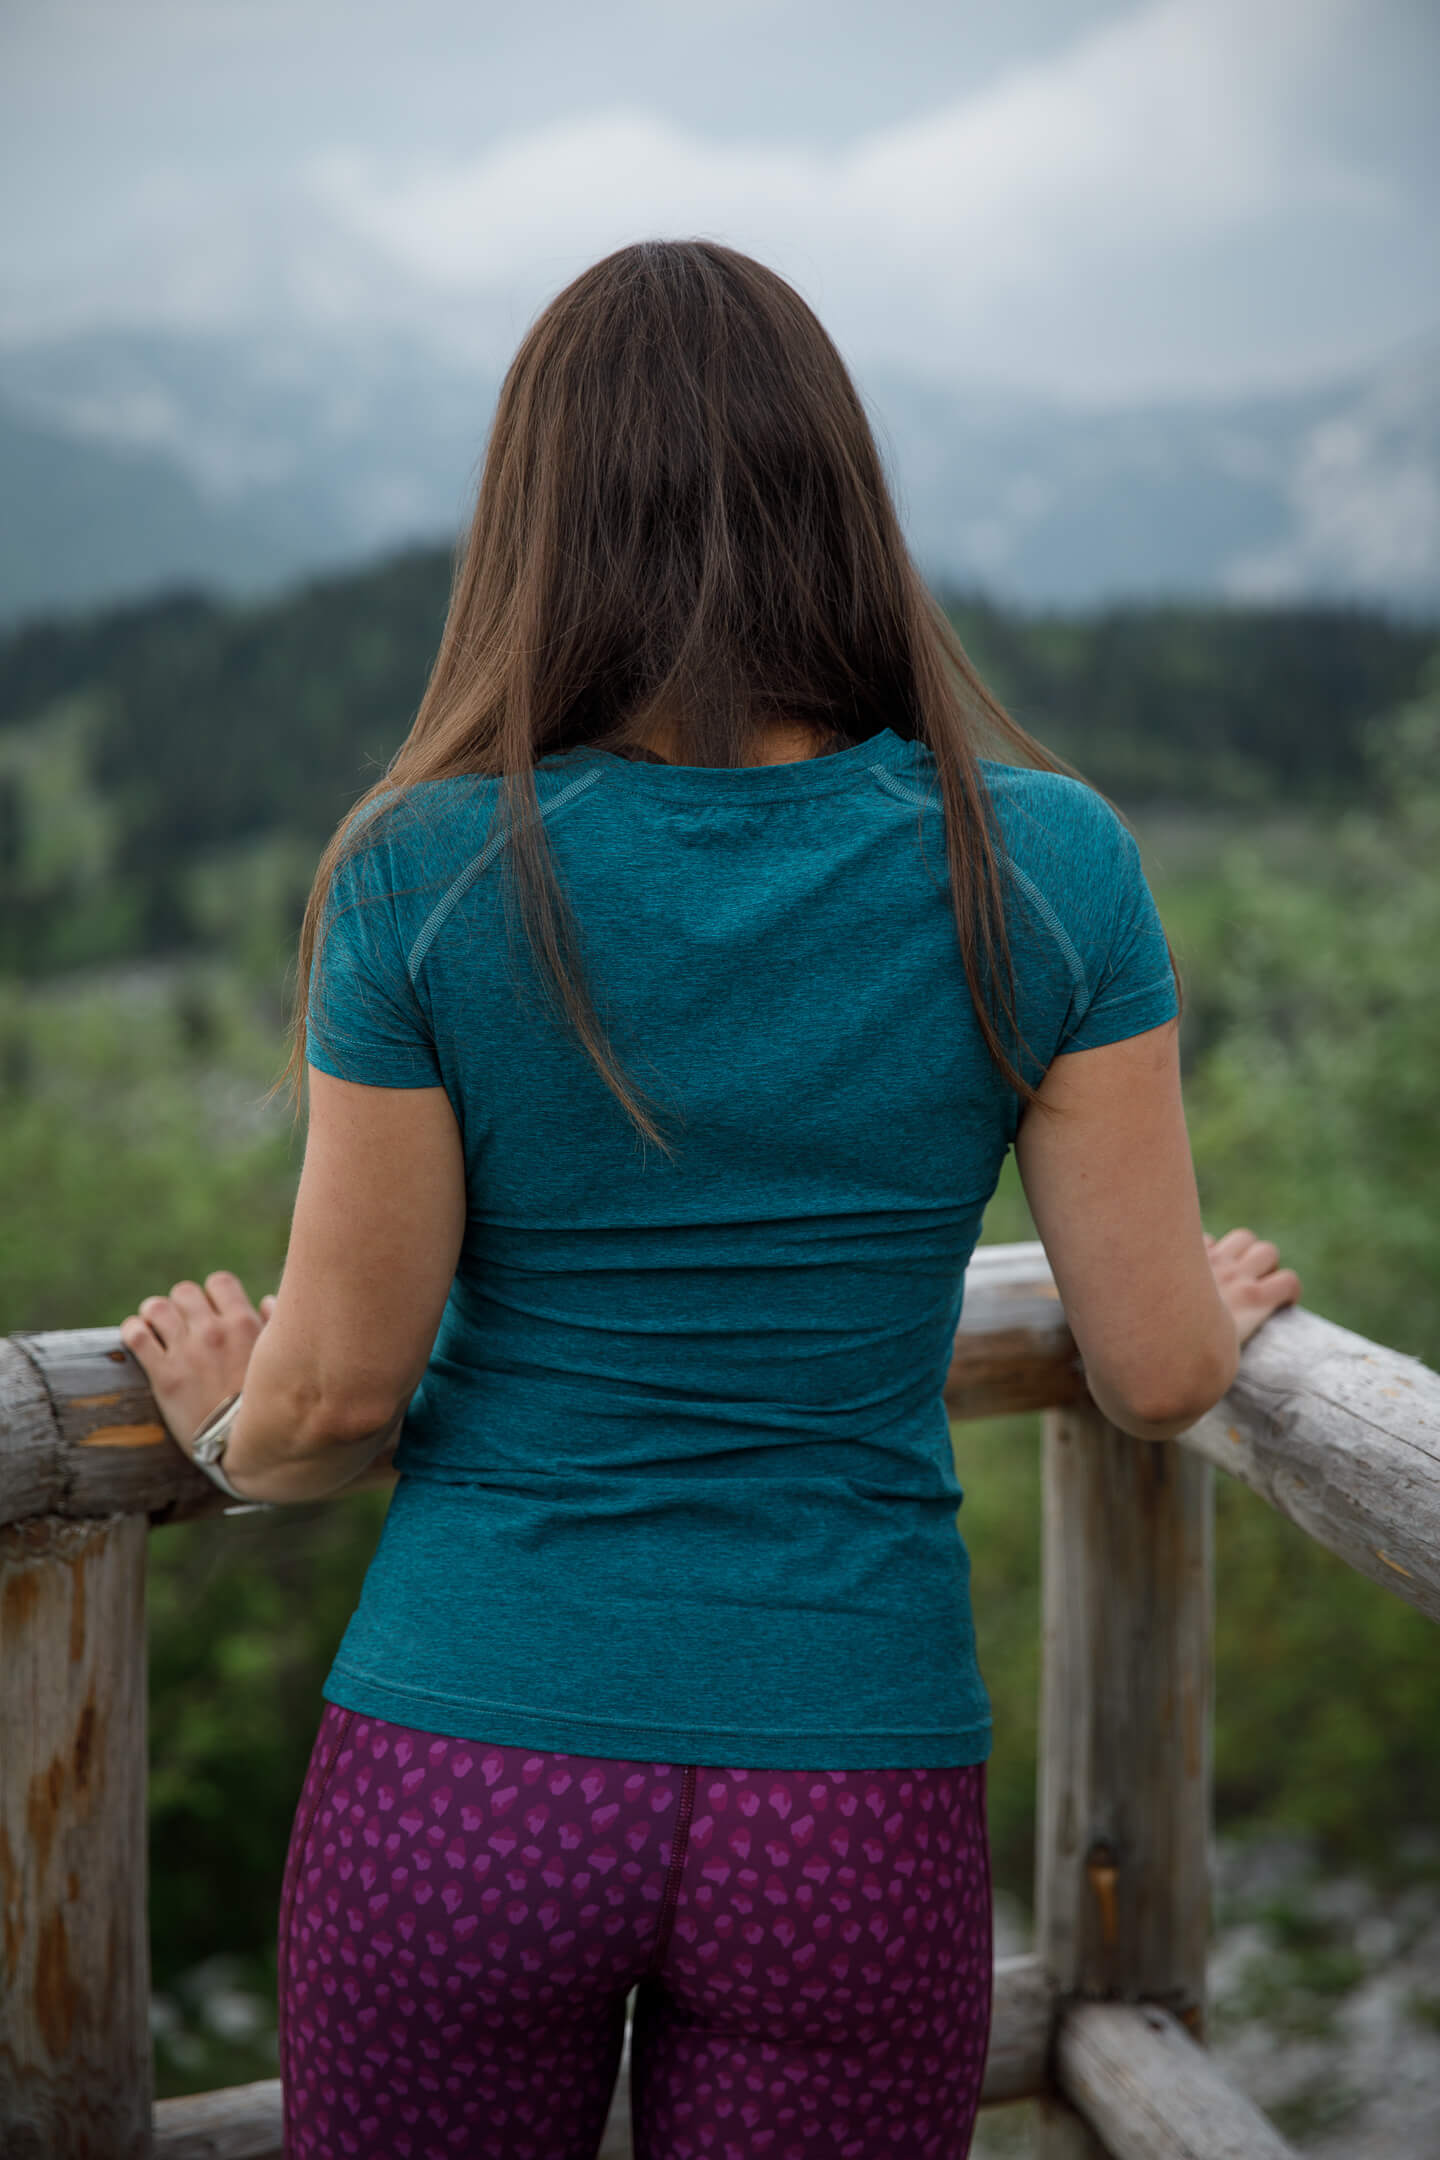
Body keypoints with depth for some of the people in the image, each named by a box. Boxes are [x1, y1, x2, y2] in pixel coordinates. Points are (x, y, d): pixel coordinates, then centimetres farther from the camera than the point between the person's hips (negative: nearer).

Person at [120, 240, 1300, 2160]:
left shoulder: (430, 874, -12)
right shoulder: (1044, 867, -9)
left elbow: (337, 1391, -8)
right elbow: (1158, 1370, -5)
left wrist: (231, 1426, 15)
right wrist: (1224, 1303, 18)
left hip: (467, 1768, 0)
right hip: (855, 1815, 1)